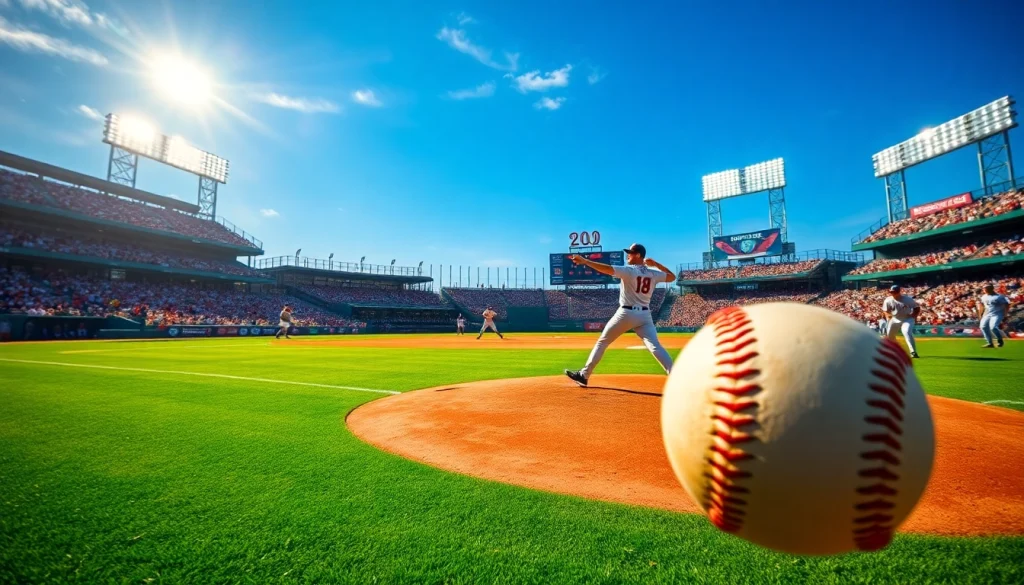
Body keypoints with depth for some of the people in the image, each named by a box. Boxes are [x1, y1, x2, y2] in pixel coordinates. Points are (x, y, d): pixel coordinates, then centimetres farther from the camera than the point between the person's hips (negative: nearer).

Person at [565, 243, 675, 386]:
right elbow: (672, 277, 23)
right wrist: (656, 264, 20)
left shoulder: (629, 271, -9)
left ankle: (583, 375, 12)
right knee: (655, 346, -2)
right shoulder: (653, 273, 7)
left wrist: (585, 261, -22)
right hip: (645, 315, 4)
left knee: (602, 342, 8)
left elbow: (607, 269, -22)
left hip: (626, 313, -4)